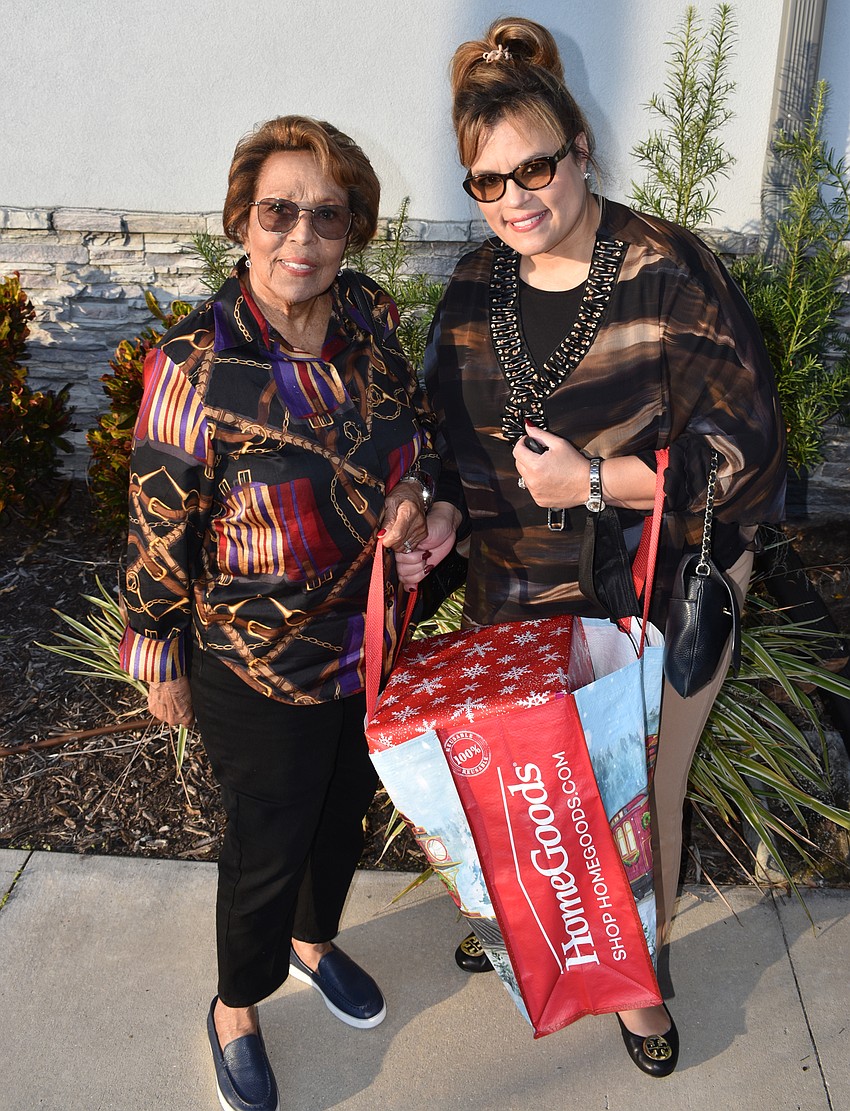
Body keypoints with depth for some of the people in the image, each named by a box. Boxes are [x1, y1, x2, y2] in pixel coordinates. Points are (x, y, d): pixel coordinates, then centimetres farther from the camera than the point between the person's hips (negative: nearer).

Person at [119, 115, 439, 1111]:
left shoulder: (368, 317, -6)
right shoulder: (197, 363, -23)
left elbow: (414, 417, 11)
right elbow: (158, 526, -14)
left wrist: (414, 486, -11)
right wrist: (162, 661, -6)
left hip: (372, 643, 6)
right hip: (257, 664, -5)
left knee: (346, 806, 26)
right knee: (269, 843, 13)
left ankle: (313, 941, 57)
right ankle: (236, 1009, 44)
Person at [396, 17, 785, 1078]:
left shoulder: (670, 271, -18)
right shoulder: (476, 284, -2)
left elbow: (745, 444, -18)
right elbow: (454, 433, 8)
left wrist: (595, 482, -24)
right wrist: (444, 513, -11)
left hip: (663, 599, -4)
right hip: (515, 595, 4)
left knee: (643, 798, 16)